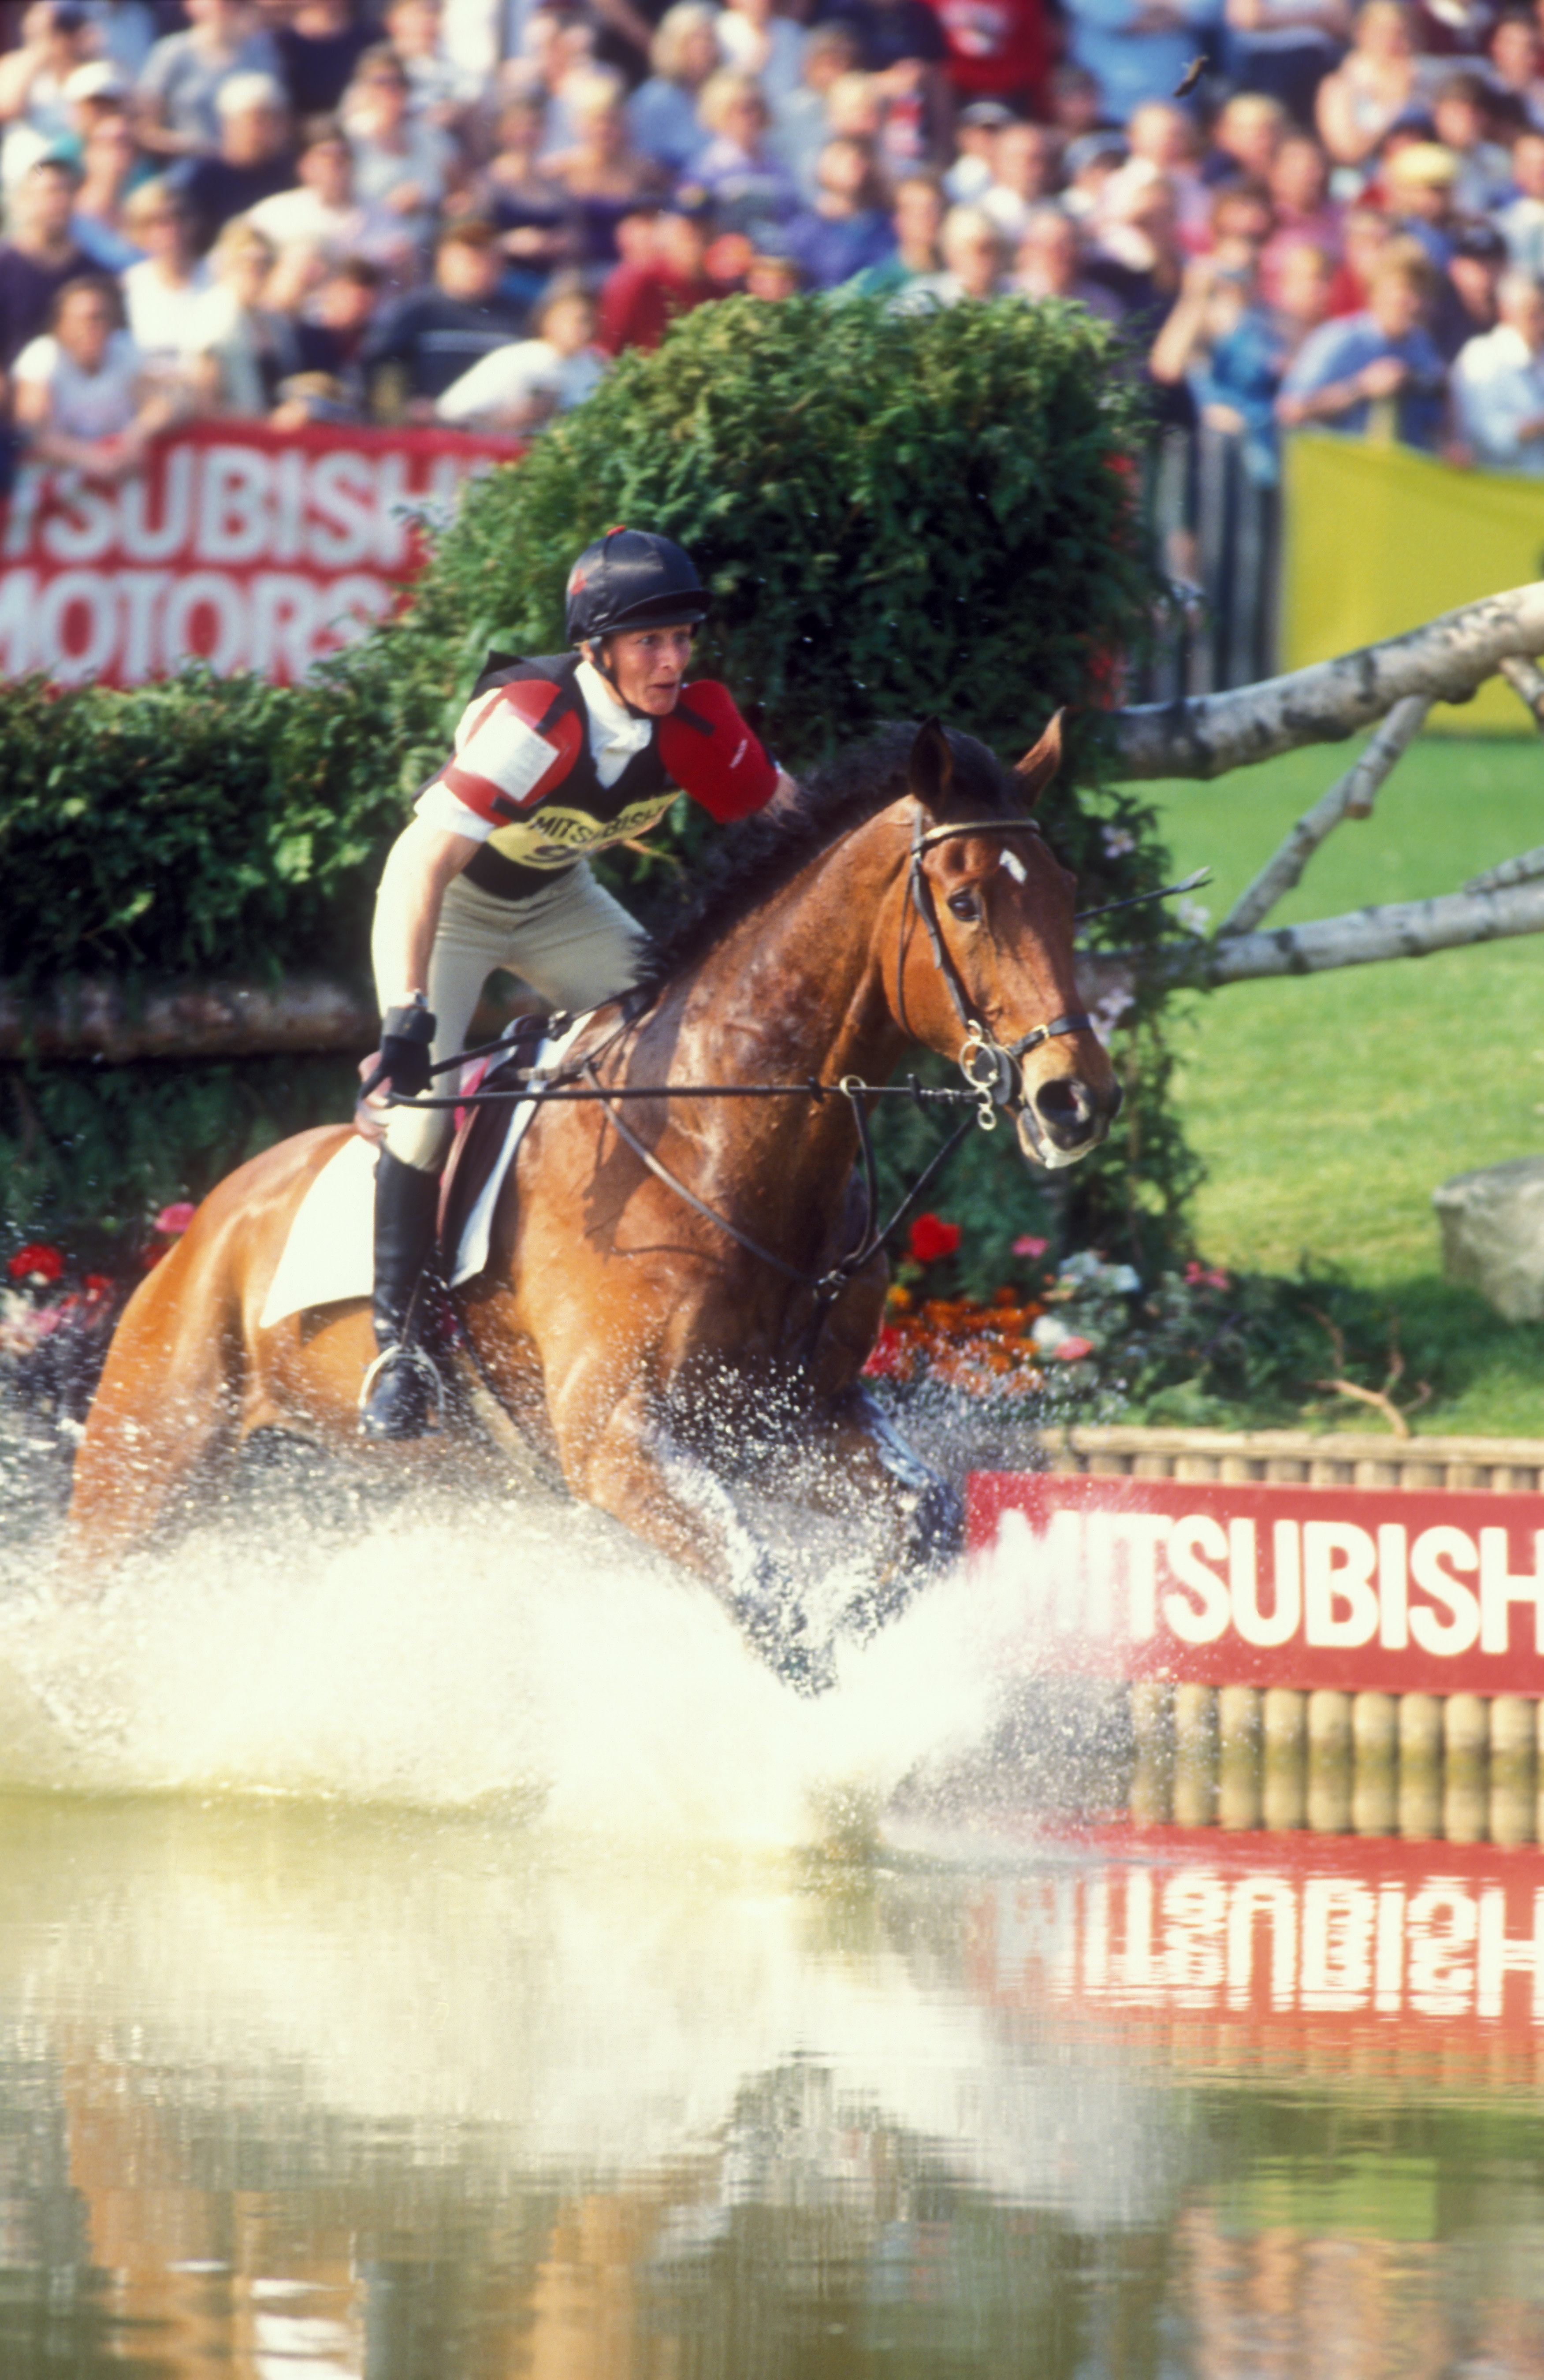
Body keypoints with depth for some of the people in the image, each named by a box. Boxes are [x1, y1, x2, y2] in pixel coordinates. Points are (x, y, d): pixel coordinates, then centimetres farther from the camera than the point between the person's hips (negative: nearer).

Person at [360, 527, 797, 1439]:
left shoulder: (700, 723, -21)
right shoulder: (531, 721, -38)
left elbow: (787, 816, -4)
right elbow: (423, 862, -46)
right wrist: (406, 1011, -57)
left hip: (559, 901, 5)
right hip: (451, 897, -5)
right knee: (424, 1098, -20)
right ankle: (396, 1345, -14)